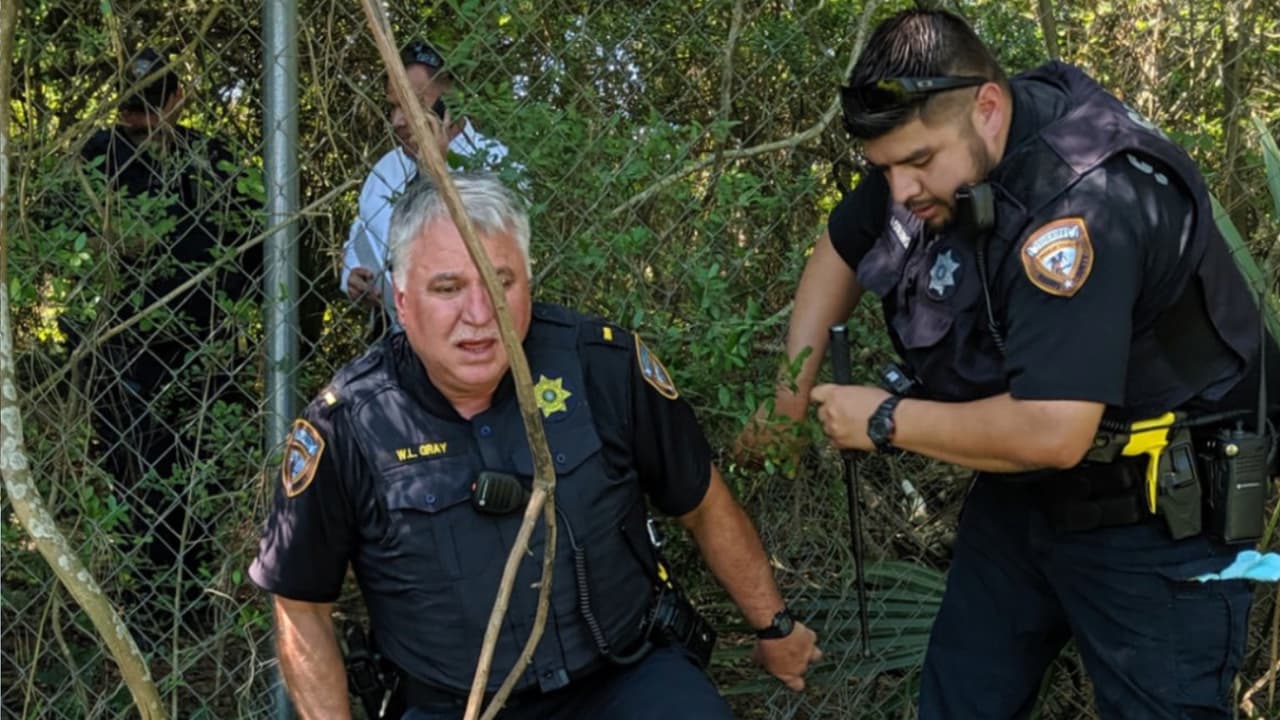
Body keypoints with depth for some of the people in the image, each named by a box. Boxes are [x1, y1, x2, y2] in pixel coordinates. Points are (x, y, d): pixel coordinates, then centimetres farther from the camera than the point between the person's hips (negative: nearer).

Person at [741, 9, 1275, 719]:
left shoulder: (1084, 204, -33)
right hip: (1020, 493, 8)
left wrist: (886, 420, -24)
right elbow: (841, 247, 13)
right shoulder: (928, 144, -7)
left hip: (1152, 518, -8)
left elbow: (1051, 433, -39)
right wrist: (793, 381, 1)